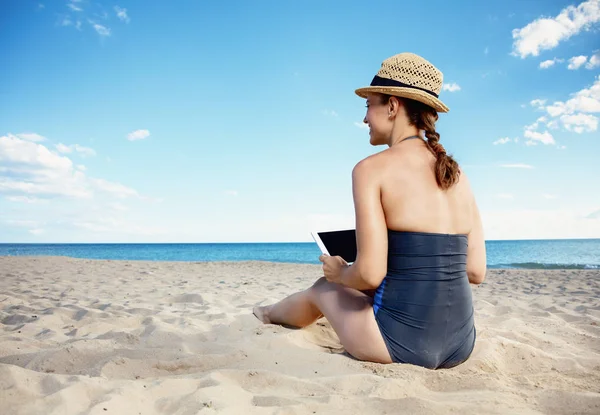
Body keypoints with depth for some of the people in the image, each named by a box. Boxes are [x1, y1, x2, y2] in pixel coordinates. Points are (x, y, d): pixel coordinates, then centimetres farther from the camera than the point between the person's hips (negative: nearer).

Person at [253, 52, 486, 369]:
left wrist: (339, 273, 3)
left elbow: (370, 274, -20)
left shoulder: (372, 169, -12)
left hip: (402, 342, -6)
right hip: (460, 344, 6)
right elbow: (477, 271, 7)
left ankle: (270, 315, 58)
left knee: (324, 288, 24)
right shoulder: (456, 174, 6)